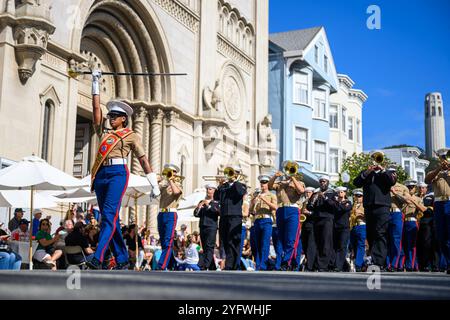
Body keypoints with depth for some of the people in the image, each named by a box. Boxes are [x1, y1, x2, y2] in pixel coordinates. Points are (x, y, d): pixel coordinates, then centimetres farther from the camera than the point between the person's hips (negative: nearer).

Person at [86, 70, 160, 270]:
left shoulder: (130, 136, 10)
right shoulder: (103, 133, 21)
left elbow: (143, 160, 7)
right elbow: (96, 109, 19)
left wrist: (154, 184, 3)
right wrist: (95, 83, 18)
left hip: (117, 173, -5)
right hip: (101, 174, 5)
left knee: (109, 214, -18)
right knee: (110, 218, 5)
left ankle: (98, 258, -27)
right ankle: (122, 260, 12)